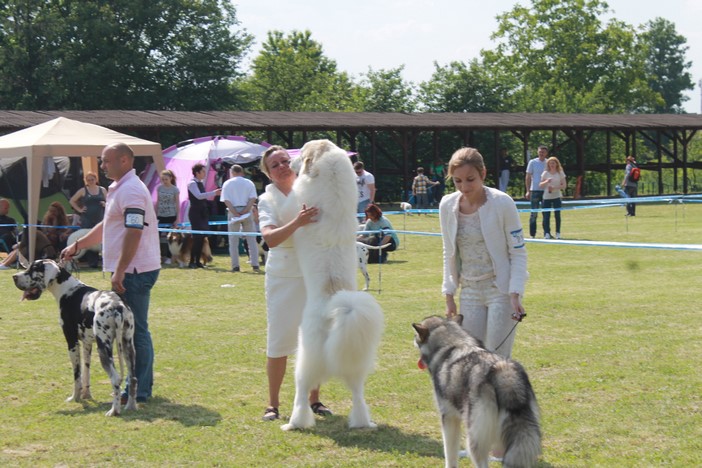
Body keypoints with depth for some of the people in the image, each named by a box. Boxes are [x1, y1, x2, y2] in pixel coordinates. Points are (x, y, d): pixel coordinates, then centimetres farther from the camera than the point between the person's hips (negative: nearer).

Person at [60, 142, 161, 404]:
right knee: (132, 329, 14)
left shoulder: (131, 190, -16)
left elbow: (133, 232, -24)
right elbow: (107, 226, 29)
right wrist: (77, 246, 30)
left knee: (136, 330, -7)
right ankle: (140, 386, 21)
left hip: (135, 271, -11)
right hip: (130, 271, 11)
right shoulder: (120, 189, 18)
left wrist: (120, 271, -26)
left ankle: (139, 392, -3)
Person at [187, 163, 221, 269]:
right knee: (197, 237, -10)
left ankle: (197, 261, 12)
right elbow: (198, 196, -25)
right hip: (195, 212, -8)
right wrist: (214, 193, -28)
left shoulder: (201, 183, 14)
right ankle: (192, 262, -6)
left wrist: (215, 193, 9)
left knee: (201, 237, 7)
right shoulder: (192, 183, -12)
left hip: (203, 212, 8)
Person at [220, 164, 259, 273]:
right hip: (247, 212, 1)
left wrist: (235, 213, -11)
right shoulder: (249, 183, 6)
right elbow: (253, 199, -5)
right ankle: (255, 265, -2)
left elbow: (226, 201, -7)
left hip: (233, 213, -1)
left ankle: (235, 266, 2)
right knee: (251, 239, 4)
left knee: (233, 240, 5)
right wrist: (244, 211, -10)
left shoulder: (227, 183, 3)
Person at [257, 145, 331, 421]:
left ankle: (314, 399, 20)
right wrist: (296, 223, -35)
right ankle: (273, 404, 9)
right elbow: (270, 238, -20)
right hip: (283, 276, -2)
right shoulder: (268, 199, -3)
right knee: (279, 339, -1)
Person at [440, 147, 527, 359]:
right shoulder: (447, 206, -1)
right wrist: (449, 296, 9)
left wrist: (515, 294, -17)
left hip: (501, 289, -4)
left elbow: (518, 253, -8)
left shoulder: (502, 203, -13)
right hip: (469, 291, 5)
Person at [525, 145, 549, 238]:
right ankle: (532, 234, 3)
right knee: (534, 213, -1)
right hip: (535, 190, -2)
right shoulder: (533, 162, 1)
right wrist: (528, 191, -5)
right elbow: (528, 177, 1)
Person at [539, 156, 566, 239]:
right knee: (546, 215, -3)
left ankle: (558, 233, 6)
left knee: (557, 215, -1)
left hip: (557, 196, -1)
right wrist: (546, 182, -19)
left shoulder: (560, 173, 2)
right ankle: (547, 233, 0)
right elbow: (540, 185, 2)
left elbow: (564, 186, -2)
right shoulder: (545, 173, 5)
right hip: (547, 197, 1)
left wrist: (554, 188, -15)